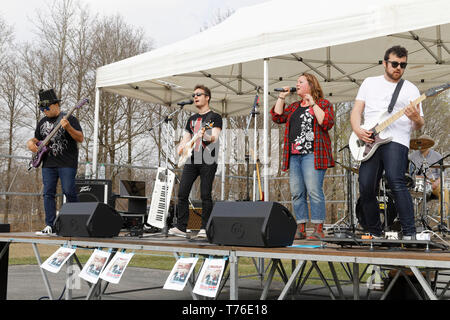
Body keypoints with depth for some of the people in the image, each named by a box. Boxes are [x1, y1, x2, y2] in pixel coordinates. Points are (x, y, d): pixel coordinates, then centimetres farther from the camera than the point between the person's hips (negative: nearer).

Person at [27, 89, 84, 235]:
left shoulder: (69, 119, -1)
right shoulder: (42, 122, 18)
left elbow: (80, 138, -9)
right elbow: (37, 138, 29)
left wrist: (68, 128, -25)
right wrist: (31, 142, 6)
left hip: (67, 163, -5)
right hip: (48, 164, 6)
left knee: (68, 191, -11)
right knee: (48, 193, 0)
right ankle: (49, 225, 3)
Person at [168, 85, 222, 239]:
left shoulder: (215, 117, 3)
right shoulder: (192, 119, 22)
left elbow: (214, 137, -10)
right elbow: (185, 139, 23)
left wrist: (205, 136, -31)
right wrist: (181, 147, 1)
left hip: (207, 161, -6)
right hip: (191, 160, 6)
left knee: (205, 195, -6)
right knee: (182, 193, -2)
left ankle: (205, 229, 2)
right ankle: (180, 227, 4)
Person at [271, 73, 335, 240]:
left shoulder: (323, 104, 5)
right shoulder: (294, 106, 25)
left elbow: (327, 123, -11)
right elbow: (277, 117, 15)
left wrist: (313, 104, -10)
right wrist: (281, 97, 13)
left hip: (312, 155, -6)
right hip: (294, 155, 7)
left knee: (314, 191, -12)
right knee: (296, 193, 3)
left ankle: (318, 229, -8)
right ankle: (300, 229, 8)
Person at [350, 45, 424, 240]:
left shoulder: (411, 89, 12)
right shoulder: (369, 83, 19)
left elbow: (420, 125, 9)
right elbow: (356, 112, 14)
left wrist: (416, 119, -16)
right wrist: (358, 131, -6)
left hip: (396, 141, -3)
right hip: (368, 142, 3)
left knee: (396, 182, -22)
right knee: (366, 188, -4)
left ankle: (409, 233, -18)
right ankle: (374, 234, 12)